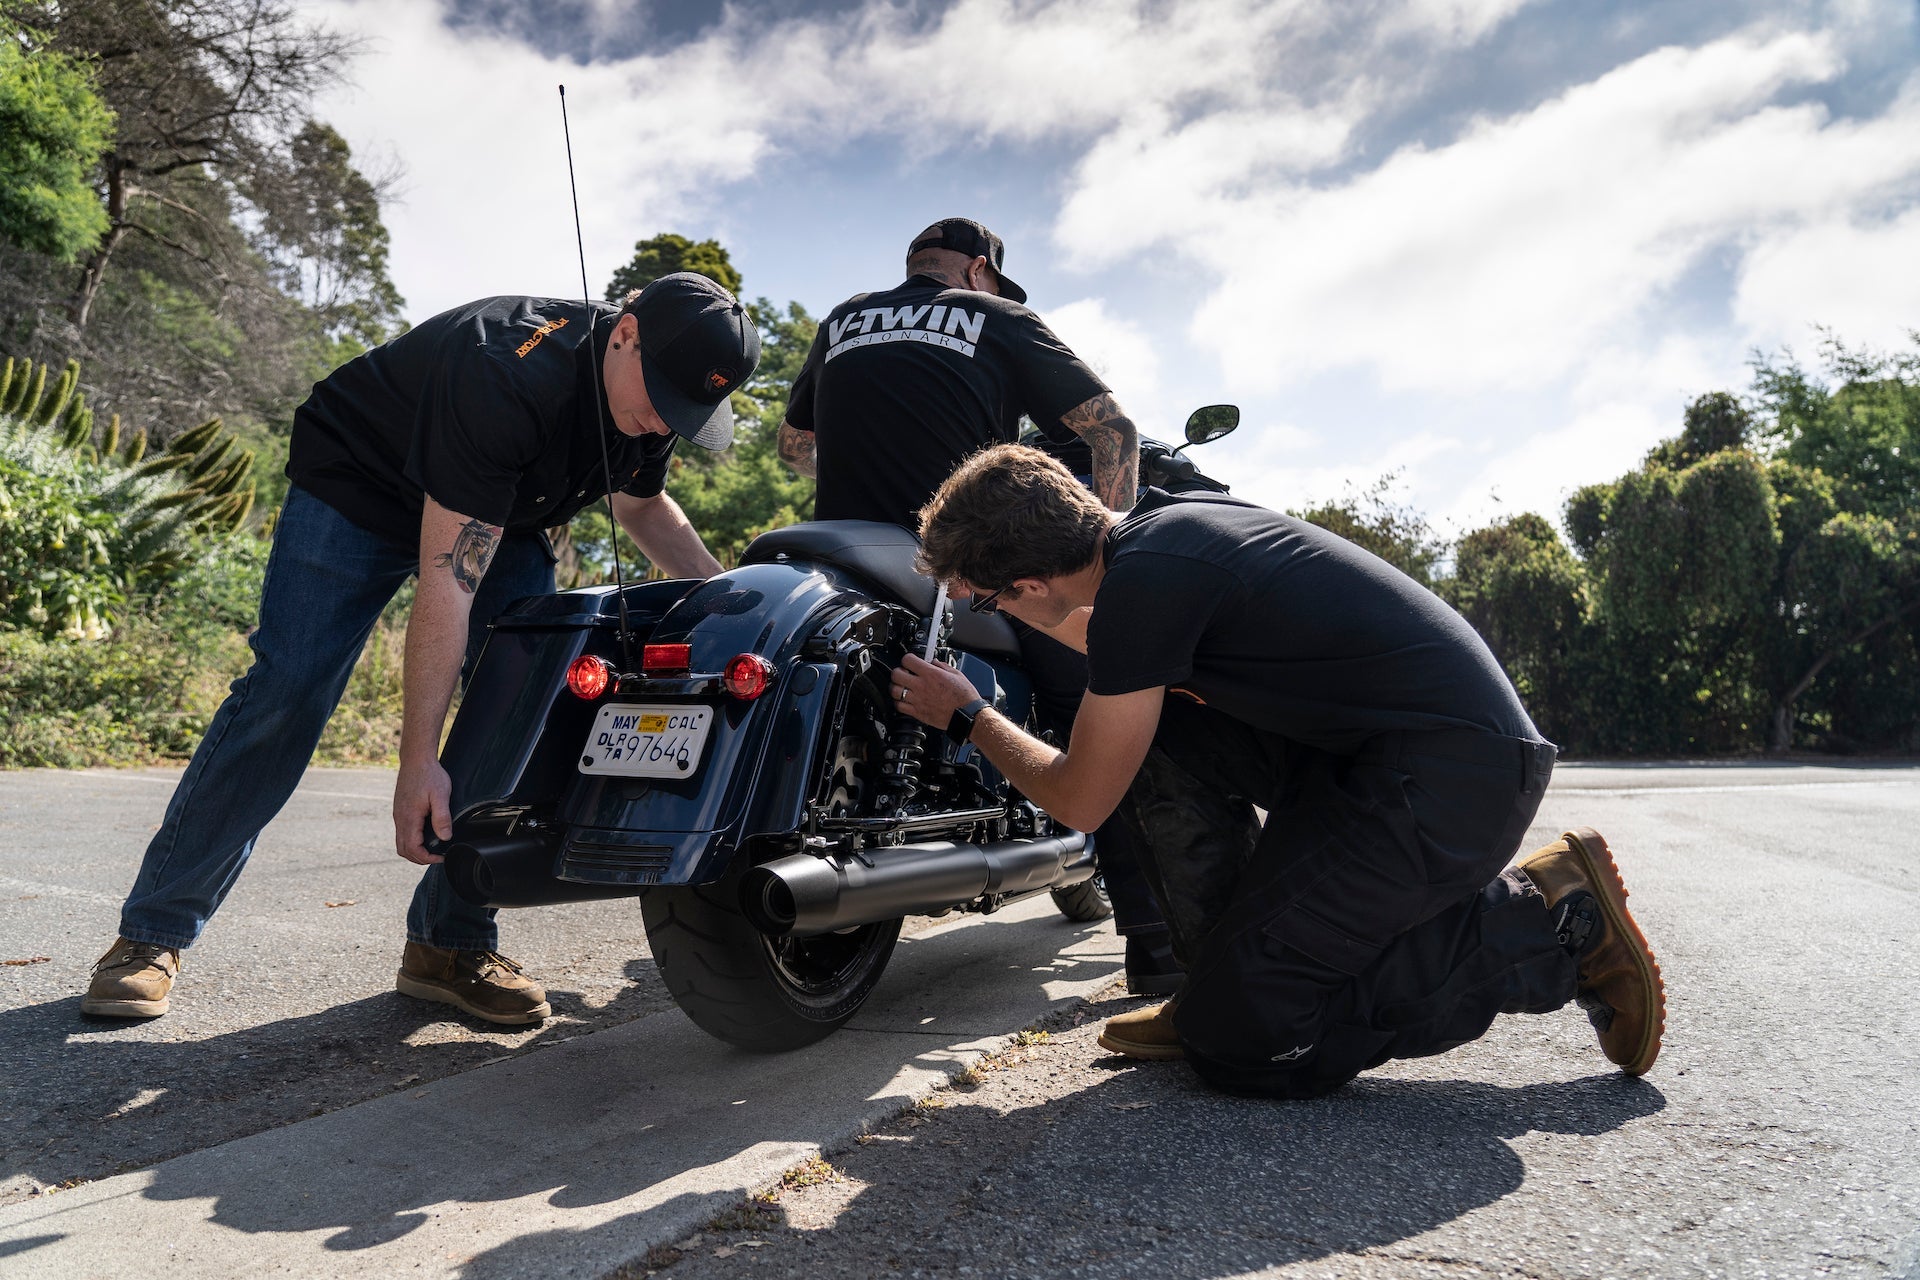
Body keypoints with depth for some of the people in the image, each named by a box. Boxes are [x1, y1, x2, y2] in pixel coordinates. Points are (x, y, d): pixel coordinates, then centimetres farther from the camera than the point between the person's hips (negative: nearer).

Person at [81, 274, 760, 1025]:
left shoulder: (664, 382, -15)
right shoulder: (506, 377, -38)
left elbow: (641, 502, 6)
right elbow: (446, 578, -39)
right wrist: (418, 759, -38)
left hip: (503, 514, 6)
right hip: (361, 482, -6)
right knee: (287, 693, -13)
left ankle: (449, 944, -5)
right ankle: (154, 930, 1)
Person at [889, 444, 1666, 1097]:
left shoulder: (1144, 579, -19)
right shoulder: (1166, 519, 8)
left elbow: (1080, 801, -7)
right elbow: (1124, 653, 33)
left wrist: (967, 717, 10)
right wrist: (975, 577, 37)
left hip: (1453, 774, -10)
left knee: (1241, 1041, -8)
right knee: (1156, 728, 10)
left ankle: (1547, 921, 0)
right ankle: (1231, 975, 13)